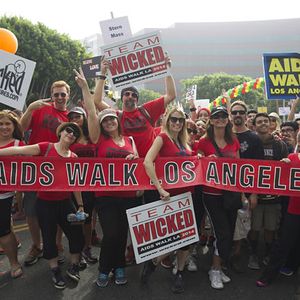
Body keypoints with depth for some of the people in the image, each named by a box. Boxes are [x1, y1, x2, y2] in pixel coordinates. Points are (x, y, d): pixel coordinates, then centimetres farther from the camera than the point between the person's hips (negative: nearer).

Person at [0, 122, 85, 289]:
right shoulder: (45, 147, -8)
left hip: (65, 203, 3)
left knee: (76, 234, 5)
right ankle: (56, 271, 30)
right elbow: (18, 150, -17)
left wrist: (80, 204, 10)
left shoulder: (74, 158, 3)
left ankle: (74, 267, 28)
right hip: (45, 203, -3)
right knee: (49, 237, 9)